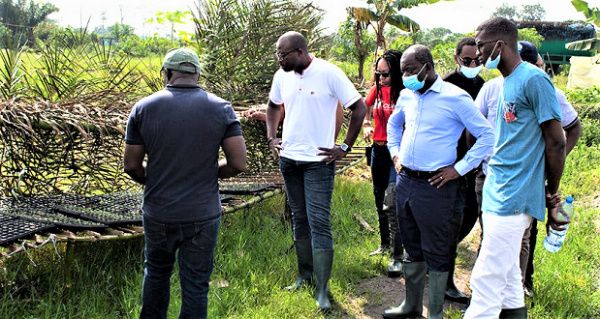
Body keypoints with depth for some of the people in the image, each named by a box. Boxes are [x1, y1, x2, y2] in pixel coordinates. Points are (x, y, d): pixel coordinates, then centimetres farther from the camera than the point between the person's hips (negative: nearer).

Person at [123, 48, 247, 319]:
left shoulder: (144, 108, -6)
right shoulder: (220, 108, -7)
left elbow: (131, 165, -3)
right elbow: (238, 163, -9)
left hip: (158, 214, 1)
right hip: (202, 216, -1)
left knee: (156, 273, 25)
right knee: (195, 286, 11)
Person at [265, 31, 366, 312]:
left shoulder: (329, 73, -14)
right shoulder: (282, 76, 4)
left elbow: (359, 108, -10)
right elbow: (273, 106, 23)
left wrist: (344, 148, -11)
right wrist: (271, 138, 11)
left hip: (318, 160, -6)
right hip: (289, 159, 6)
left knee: (319, 223, -7)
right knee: (299, 220, 15)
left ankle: (322, 290, 0)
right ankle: (304, 274, 29)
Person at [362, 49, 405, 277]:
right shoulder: (377, 90, 5)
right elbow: (365, 108, 25)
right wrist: (366, 125, 7)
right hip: (378, 151, 7)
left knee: (392, 203, -14)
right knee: (380, 201, 18)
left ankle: (398, 256, -6)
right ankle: (385, 244, 37)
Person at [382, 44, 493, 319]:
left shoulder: (455, 98, -12)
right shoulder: (407, 95, 8)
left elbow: (487, 136, -11)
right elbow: (393, 124, 28)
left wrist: (459, 169, -13)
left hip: (434, 186, -6)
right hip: (405, 181, 7)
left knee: (435, 253, 4)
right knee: (413, 248, 18)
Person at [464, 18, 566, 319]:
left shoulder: (533, 79, -12)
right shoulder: (503, 83, 15)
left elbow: (556, 141, -12)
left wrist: (552, 195, -4)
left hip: (512, 200, -9)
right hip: (497, 193, 9)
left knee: (485, 280, -6)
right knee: (507, 278, 16)